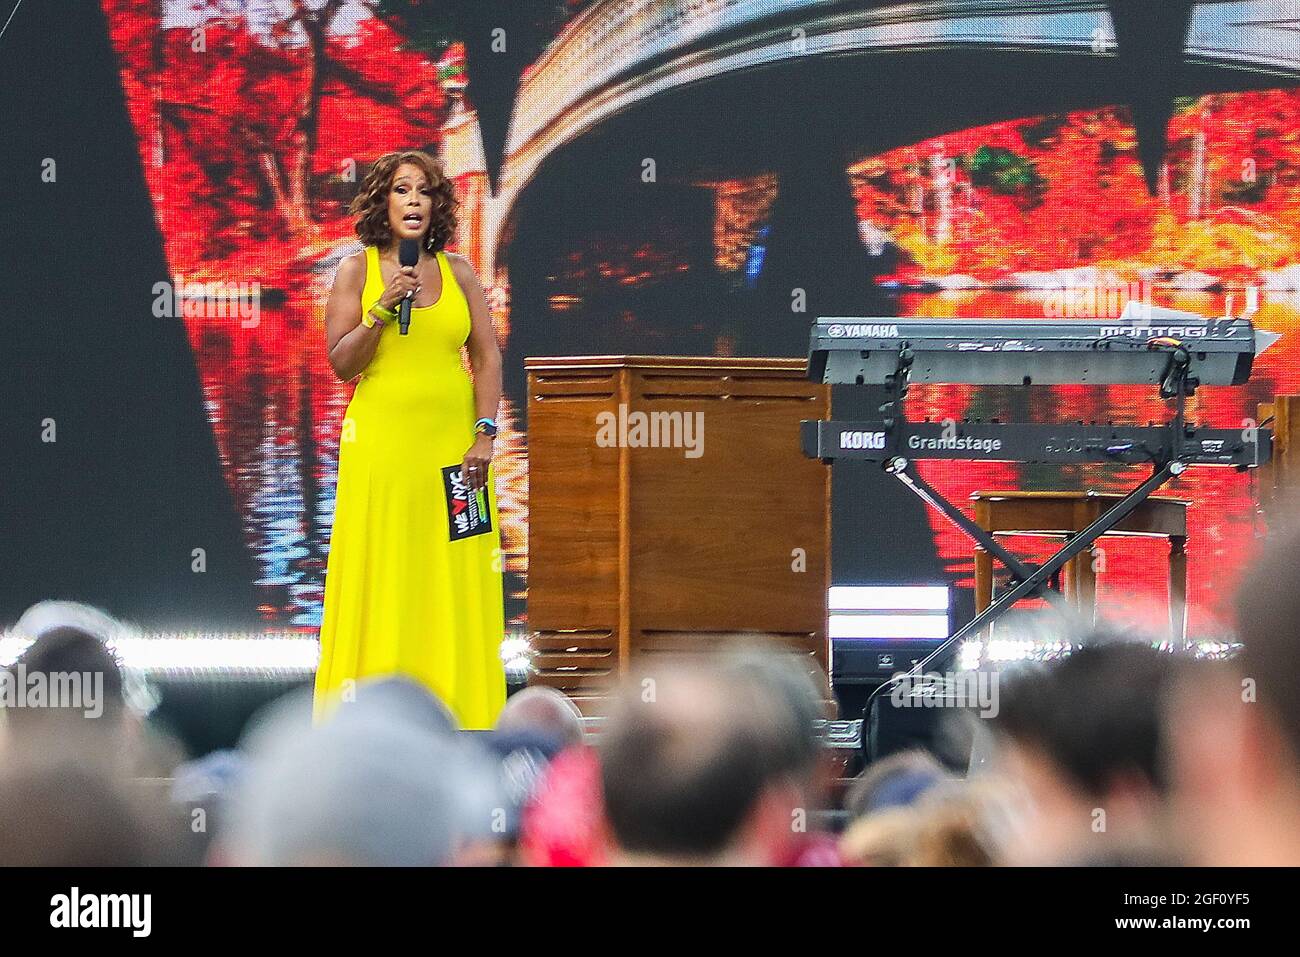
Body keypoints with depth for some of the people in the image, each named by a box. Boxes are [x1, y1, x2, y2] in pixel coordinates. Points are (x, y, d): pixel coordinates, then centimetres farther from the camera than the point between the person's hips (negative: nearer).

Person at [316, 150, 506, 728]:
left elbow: (488, 357, 7)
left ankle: (459, 707, 8)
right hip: (381, 442, -2)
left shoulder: (457, 273, 7)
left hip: (452, 442, 2)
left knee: (454, 580, 2)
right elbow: (341, 363, -2)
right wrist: (382, 309, -15)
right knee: (382, 575, -1)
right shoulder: (357, 270, 2)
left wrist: (485, 434, -3)